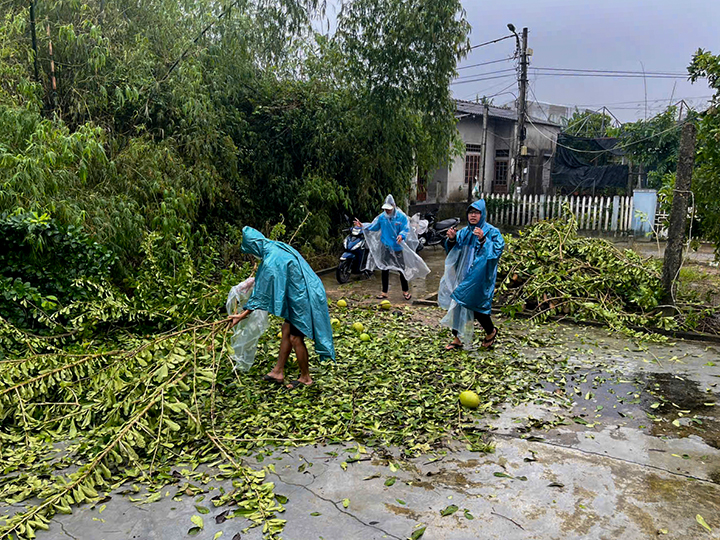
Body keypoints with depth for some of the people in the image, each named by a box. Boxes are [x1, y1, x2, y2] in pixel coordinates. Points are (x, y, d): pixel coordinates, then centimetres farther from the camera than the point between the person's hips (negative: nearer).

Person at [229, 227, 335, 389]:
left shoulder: (271, 263, -24)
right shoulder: (280, 247, 4)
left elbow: (262, 295, -17)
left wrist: (242, 316, -9)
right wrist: (255, 280, 38)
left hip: (303, 300, -10)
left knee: (295, 338, 3)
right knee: (287, 330, 16)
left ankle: (305, 378, 21)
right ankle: (278, 371, 28)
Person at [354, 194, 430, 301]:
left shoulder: (401, 217, -11)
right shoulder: (382, 217, -1)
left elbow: (406, 229, -15)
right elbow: (373, 226, 9)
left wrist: (401, 235, -36)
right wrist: (362, 226, -3)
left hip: (398, 248, -3)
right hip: (385, 247, 3)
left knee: (402, 269, 6)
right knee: (384, 269, 7)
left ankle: (405, 291, 24)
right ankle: (384, 292, 18)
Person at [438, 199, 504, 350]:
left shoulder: (492, 232, -5)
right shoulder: (464, 232, 10)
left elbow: (497, 250, -17)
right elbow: (453, 251, 11)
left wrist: (483, 240, -29)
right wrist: (452, 240, -9)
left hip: (479, 278, -5)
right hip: (462, 276, 5)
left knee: (476, 306, -2)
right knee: (457, 305, 6)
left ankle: (491, 331, 25)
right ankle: (458, 339, 18)